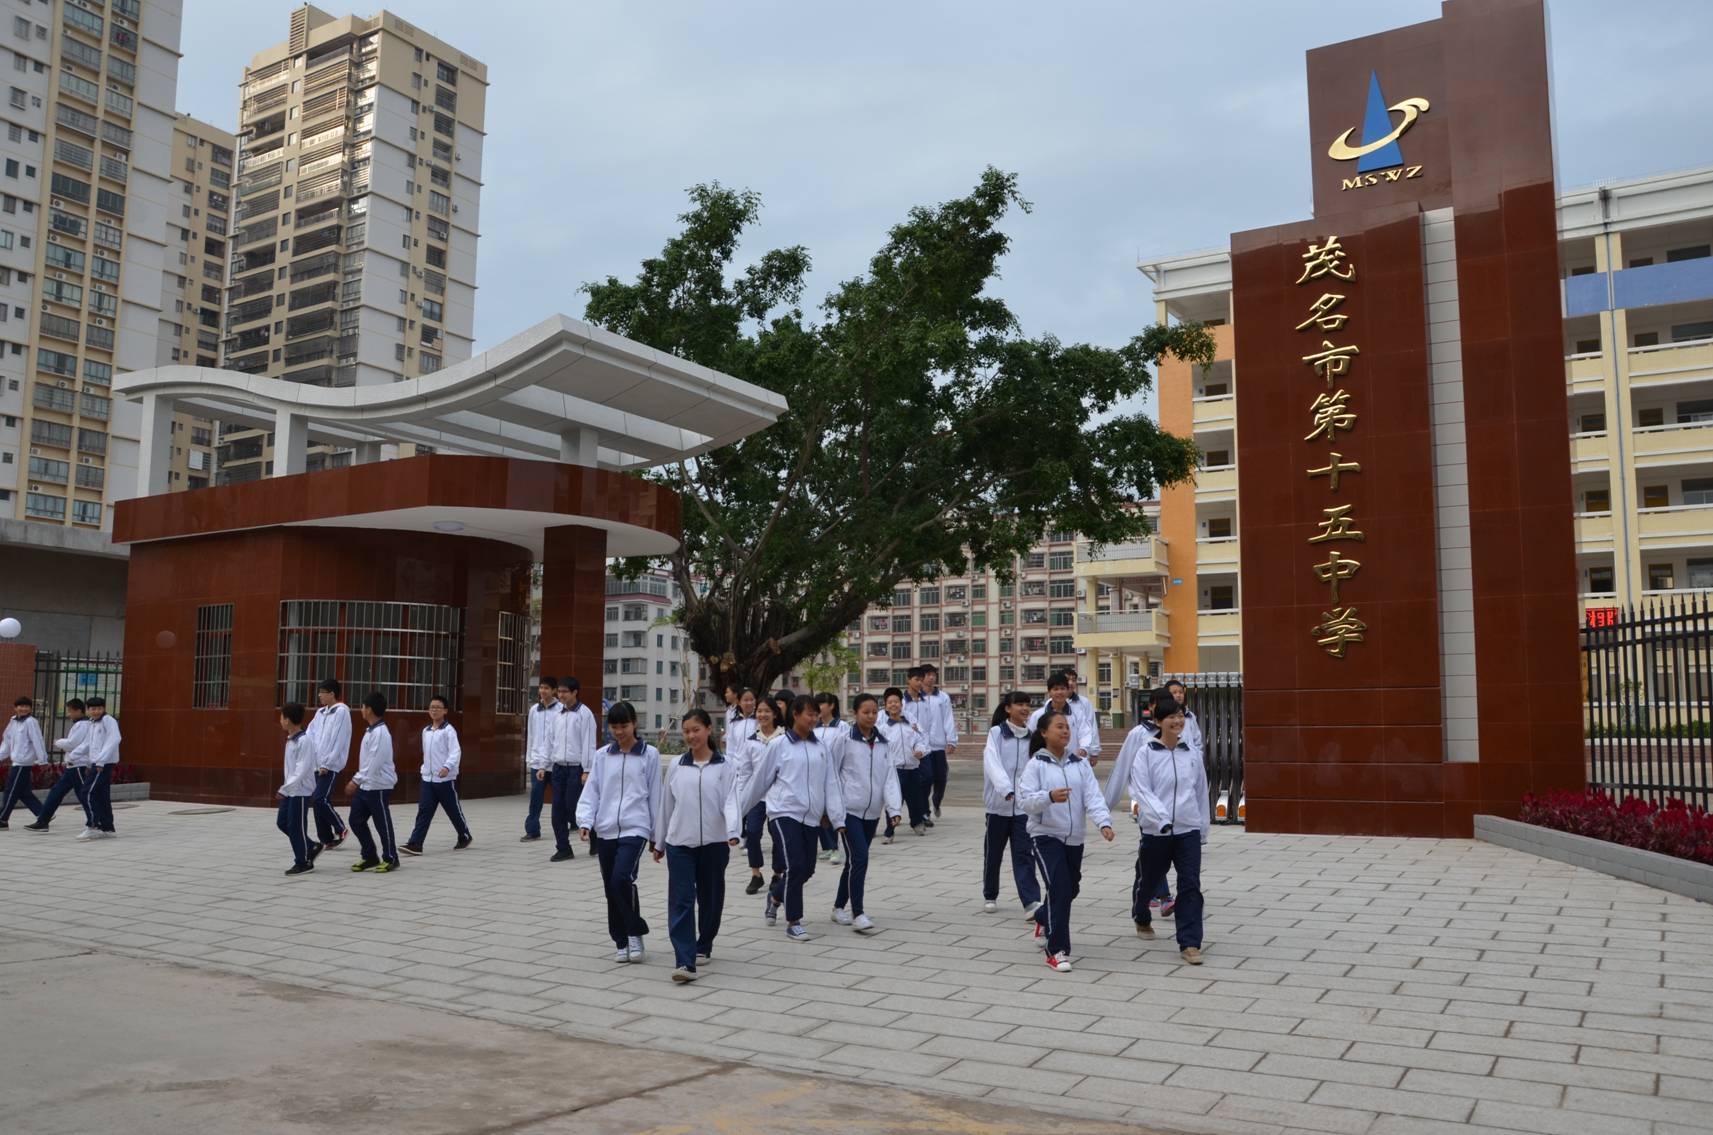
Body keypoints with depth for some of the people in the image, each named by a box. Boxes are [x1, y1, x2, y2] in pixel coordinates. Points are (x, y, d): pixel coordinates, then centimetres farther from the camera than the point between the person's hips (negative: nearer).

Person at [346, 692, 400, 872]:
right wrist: (357, 781, 17)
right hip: (365, 786, 9)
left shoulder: (380, 733, -18)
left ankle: (390, 859, 12)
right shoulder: (370, 730, 13)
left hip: (379, 786, -9)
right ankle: (370, 857, 19)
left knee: (382, 824, 0)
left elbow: (374, 763, -23)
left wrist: (356, 780, -21)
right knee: (356, 820, 9)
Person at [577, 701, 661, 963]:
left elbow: (655, 795, 2)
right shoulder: (603, 756, 8)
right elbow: (591, 791, 7)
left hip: (635, 828, -4)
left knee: (622, 878, -21)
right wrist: (585, 820, -9)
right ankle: (622, 942, 22)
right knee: (611, 888, 8)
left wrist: (657, 834, 3)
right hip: (605, 830, 4)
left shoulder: (649, 755, 0)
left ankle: (635, 932, 0)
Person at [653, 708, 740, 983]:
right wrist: (659, 842, 16)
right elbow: (666, 805, 12)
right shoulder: (675, 766, 5)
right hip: (679, 843, 1)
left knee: (710, 898, 12)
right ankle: (685, 962, -13)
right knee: (681, 900, -9)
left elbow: (730, 802, -10)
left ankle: (703, 946, 34)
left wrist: (732, 832, -26)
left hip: (714, 843, -1)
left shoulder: (724, 766, -1)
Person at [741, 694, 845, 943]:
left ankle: (775, 897, 37)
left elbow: (831, 784, 5)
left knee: (807, 869, 8)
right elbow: (760, 780, 5)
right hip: (784, 813, -5)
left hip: (810, 816, 5)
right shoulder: (780, 745, -3)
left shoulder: (820, 748, 7)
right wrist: (740, 810, 11)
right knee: (794, 865, -13)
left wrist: (838, 818, -1)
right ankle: (793, 923, 2)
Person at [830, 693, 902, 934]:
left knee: (856, 860, 14)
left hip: (872, 812, 5)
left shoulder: (884, 743, 6)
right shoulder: (843, 740, -8)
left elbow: (890, 777, 2)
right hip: (849, 809, -5)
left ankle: (839, 907, 28)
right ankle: (857, 914, -10)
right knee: (859, 858, -15)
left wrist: (894, 809, -9)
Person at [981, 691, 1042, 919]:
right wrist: (1006, 790, -33)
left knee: (1024, 854, -6)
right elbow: (992, 763, -19)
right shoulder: (996, 733, -5)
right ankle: (990, 896, 30)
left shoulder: (1032, 736, 6)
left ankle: (1031, 902, -11)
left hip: (1024, 805, 2)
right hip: (999, 804, -1)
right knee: (993, 853, 11)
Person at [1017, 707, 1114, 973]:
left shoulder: (1079, 764, 4)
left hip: (1074, 837, 5)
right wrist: (1049, 797, -36)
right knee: (1059, 888, -16)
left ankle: (1044, 919, 49)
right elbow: (1027, 800, -16)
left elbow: (1093, 796, -6)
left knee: (1070, 889, 18)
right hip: (1046, 835, -5)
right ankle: (1057, 951, -7)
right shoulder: (1036, 765, -7)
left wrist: (1104, 822, -23)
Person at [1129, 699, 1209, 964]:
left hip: (1188, 830, 2)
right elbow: (1142, 791, -14)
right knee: (1150, 880, 16)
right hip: (1155, 830, -2)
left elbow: (1201, 792, 12)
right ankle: (1142, 919, 45)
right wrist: (1162, 819, -28)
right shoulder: (1146, 753, -7)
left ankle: (1190, 943, -4)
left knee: (1190, 885, -8)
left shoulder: (1193, 753, 4)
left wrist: (1203, 829, 14)